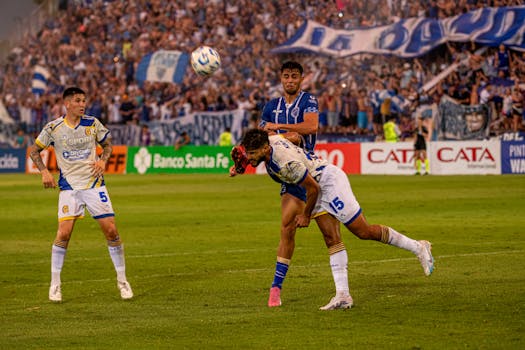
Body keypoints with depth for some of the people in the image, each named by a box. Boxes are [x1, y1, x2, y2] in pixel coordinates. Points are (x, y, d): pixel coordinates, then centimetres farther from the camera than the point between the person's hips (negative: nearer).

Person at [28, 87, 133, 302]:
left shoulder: (92, 124, 1)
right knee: (64, 233, -13)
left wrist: (103, 160, -5)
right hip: (69, 186, -1)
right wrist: (44, 172, -6)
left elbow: (107, 144, 15)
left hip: (94, 184, 1)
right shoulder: (53, 128, -4)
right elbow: (34, 150, 7)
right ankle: (55, 284, 1)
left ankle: (122, 280, 9)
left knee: (111, 230, -5)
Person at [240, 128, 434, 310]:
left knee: (364, 231, -4)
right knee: (331, 240, 1)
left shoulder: (286, 162, -33)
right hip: (319, 185, 9)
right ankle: (343, 295, -4)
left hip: (329, 181, -9)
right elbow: (295, 136, 14)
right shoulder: (269, 139, -7)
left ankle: (418, 247, 11)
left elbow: (313, 188, -22)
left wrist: (306, 215, -8)